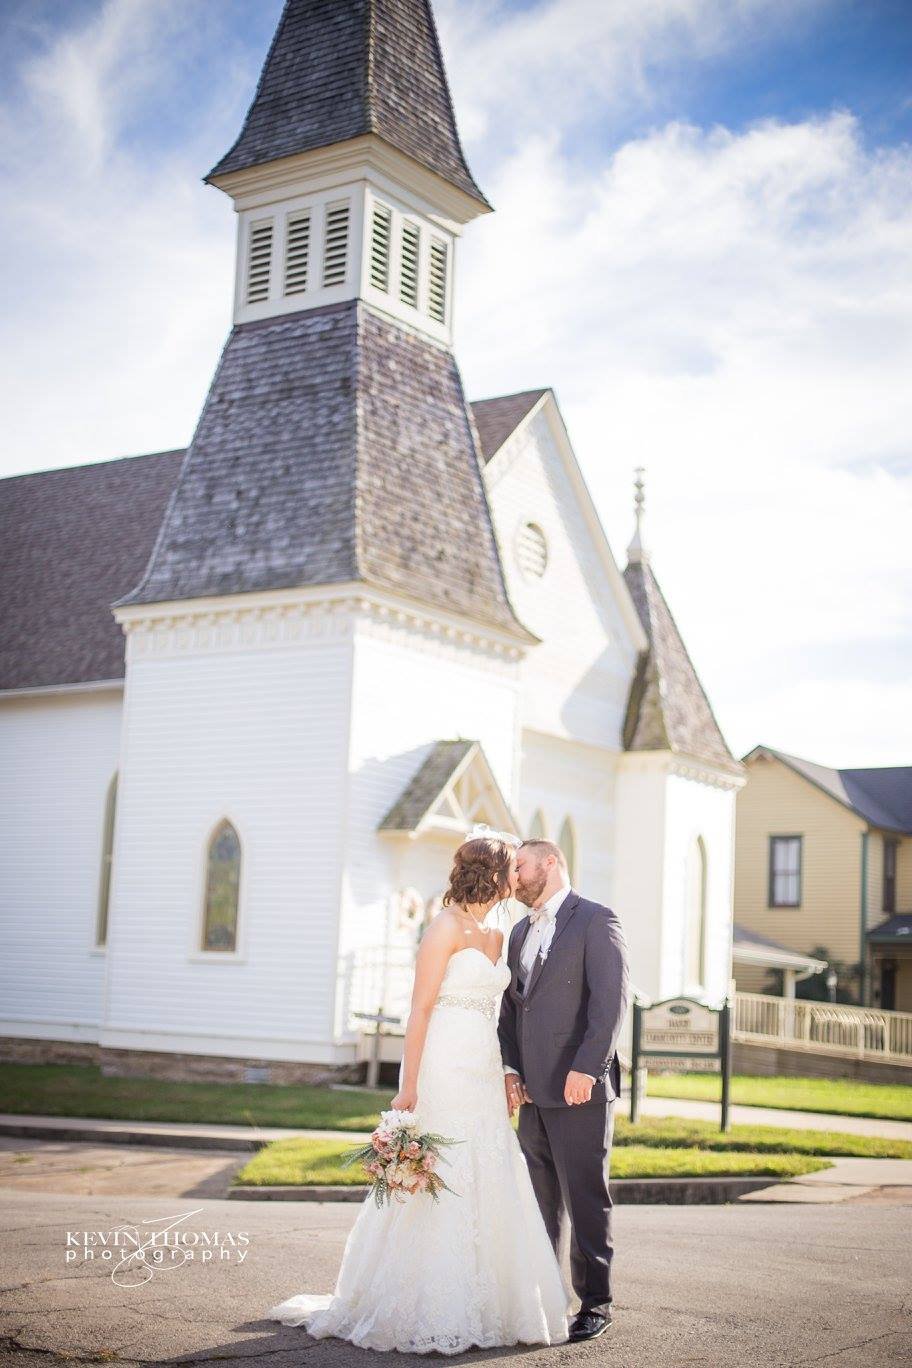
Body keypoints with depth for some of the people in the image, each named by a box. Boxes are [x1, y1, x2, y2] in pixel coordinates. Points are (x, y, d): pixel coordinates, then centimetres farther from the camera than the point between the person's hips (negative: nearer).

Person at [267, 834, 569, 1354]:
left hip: (484, 1075, 8)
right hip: (445, 1071, -8)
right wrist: (409, 1083, -18)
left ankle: (480, 1306, 18)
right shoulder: (447, 927, -9)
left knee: (489, 1184, 8)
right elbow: (421, 1007, -13)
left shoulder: (496, 937, 15)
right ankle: (428, 1313, 4)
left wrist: (504, 1077, 14)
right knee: (440, 1181, -5)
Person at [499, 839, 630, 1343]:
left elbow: (611, 999, -13)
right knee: (541, 1202, 11)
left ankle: (595, 1303, 6)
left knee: (586, 1200, -2)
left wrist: (586, 1069, -19)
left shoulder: (595, 920, -5)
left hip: (579, 1090, -7)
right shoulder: (520, 932, 19)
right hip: (532, 1092, 7)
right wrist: (510, 1070, 5)